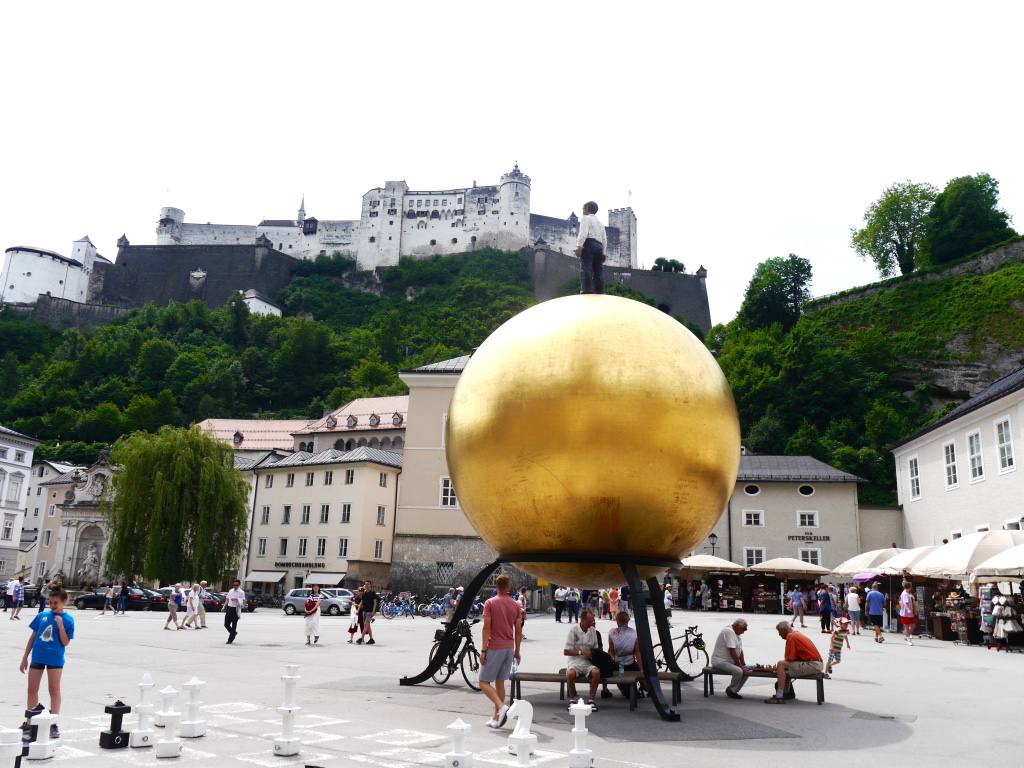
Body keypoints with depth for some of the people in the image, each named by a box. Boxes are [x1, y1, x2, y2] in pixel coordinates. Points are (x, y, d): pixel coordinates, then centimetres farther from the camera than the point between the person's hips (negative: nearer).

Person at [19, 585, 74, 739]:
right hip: (37, 657, 4)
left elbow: (65, 642, -11)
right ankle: (28, 722, 26)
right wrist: (25, 658, 9)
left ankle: (54, 725, 9)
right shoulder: (42, 615, 2)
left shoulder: (68, 619, -7)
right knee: (32, 690, 12)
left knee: (54, 690, 3)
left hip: (55, 659, -4)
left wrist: (60, 625, -22)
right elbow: (33, 636, 9)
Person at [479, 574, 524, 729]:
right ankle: (496, 718, 14)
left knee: (484, 682, 1)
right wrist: (517, 651, 13)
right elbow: (518, 630, 6)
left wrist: (483, 650, -9)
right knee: (499, 682, 13)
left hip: (494, 648, -5)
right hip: (509, 647, 5)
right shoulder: (516, 605, 5)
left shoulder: (490, 603, -8)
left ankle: (501, 706, -19)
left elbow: (486, 628, -12)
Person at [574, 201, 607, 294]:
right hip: (599, 246, 8)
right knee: (598, 271, 2)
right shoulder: (600, 223, 31)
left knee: (585, 268, -19)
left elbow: (583, 232, -9)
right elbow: (604, 240, 22)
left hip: (589, 244, -7)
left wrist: (579, 246, -17)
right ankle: (599, 293, -6)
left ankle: (586, 291, -34)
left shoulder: (585, 218, 9)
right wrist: (602, 253, 19)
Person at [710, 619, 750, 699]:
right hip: (720, 661, -10)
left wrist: (743, 665, 1)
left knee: (747, 671, 0)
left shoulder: (735, 633, 13)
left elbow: (740, 650, 12)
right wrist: (741, 666, -19)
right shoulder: (729, 631, -19)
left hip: (730, 662, 10)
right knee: (739, 671, -28)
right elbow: (732, 652, -23)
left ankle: (732, 691, 7)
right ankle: (731, 691, -4)